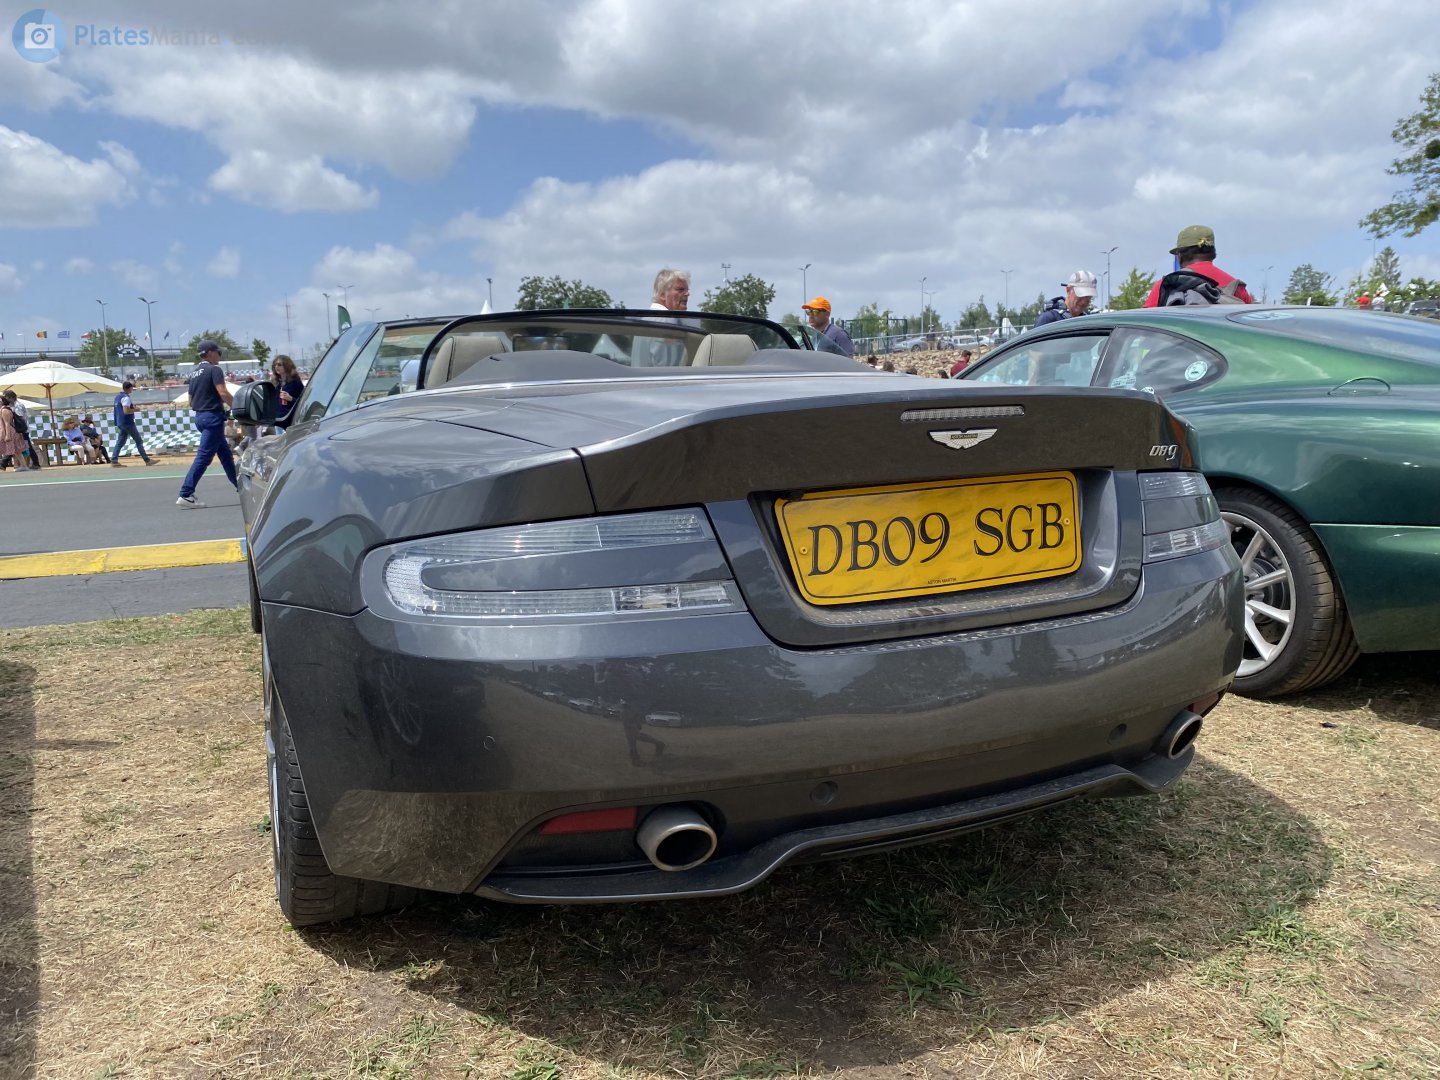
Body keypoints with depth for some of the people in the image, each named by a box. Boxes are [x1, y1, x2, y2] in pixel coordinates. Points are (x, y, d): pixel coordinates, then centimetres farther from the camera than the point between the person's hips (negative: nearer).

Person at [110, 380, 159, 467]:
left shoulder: (118, 396, 14)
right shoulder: (126, 397, -16)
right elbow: (126, 411, -27)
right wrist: (135, 409, -11)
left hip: (120, 423, 9)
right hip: (127, 423, -9)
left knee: (120, 442, 8)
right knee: (138, 441, -2)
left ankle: (114, 460, 2)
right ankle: (147, 460, 1)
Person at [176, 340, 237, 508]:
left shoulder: (194, 373, 16)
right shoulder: (214, 369, -10)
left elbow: (190, 401, 19)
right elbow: (223, 393, -22)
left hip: (200, 416, 10)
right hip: (213, 416, -10)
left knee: (225, 454, 17)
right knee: (204, 456, -9)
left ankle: (240, 487, 24)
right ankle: (185, 495, -11)